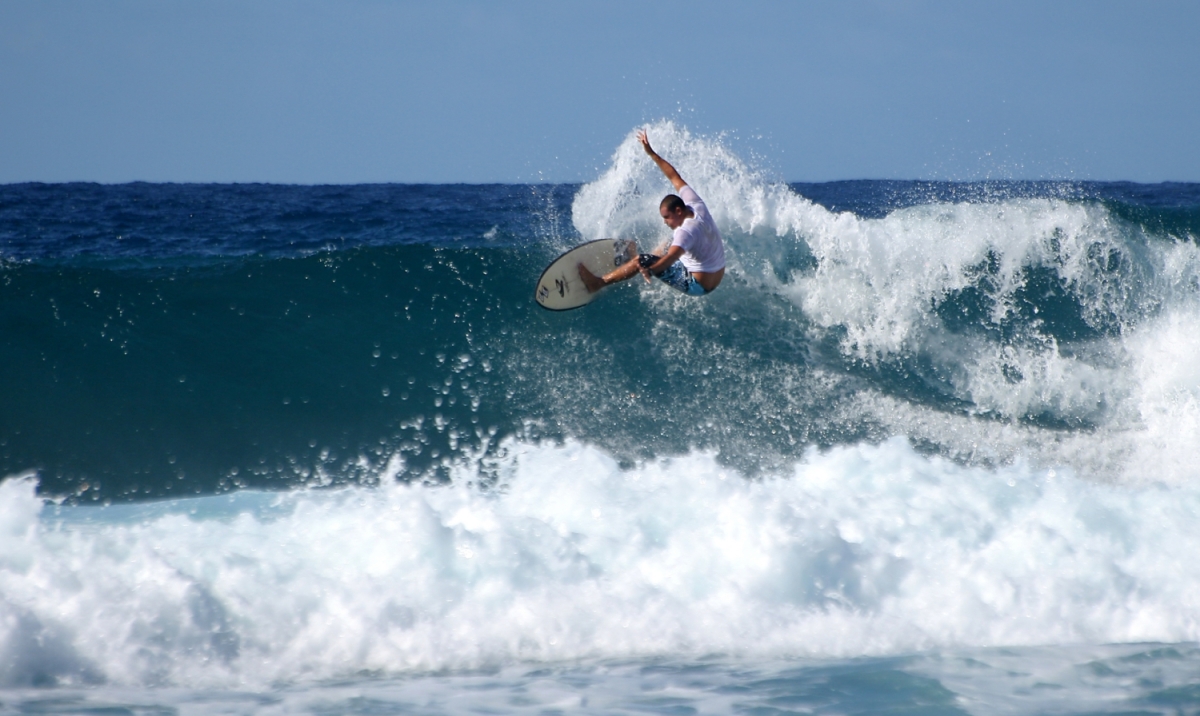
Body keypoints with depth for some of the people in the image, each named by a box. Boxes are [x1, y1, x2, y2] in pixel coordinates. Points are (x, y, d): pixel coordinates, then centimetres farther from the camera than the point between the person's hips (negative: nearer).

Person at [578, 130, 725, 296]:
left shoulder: (687, 231, -29)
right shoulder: (696, 205, -5)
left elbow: (671, 257, -47)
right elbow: (675, 178, 4)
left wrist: (650, 270, -64)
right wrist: (651, 153, 5)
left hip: (697, 285, -9)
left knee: (642, 261, -13)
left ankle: (599, 282, -7)